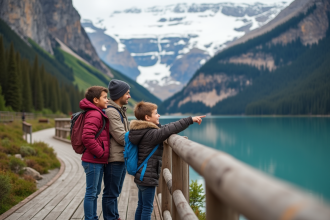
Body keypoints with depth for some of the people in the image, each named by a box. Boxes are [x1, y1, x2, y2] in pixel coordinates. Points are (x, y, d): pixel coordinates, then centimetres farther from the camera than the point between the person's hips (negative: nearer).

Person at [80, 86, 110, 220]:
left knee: (95, 192, 18)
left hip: (98, 161, 11)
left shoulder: (98, 114, 17)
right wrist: (101, 153, -19)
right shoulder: (94, 115, -17)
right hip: (93, 161, -11)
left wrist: (103, 155, 15)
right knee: (91, 193, -1)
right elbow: (87, 137, -28)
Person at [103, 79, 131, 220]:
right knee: (111, 193, 2)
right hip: (114, 159, -10)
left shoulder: (120, 110, 16)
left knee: (115, 192, 20)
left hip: (122, 157, 10)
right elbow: (121, 137, -20)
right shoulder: (111, 112, -17)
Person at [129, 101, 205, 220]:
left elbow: (162, 130, 21)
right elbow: (170, 129, -28)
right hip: (148, 177, -10)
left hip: (141, 176, 10)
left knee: (141, 206, 18)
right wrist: (190, 120, -27)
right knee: (147, 208, -2)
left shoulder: (143, 131, 8)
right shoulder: (151, 134, -21)